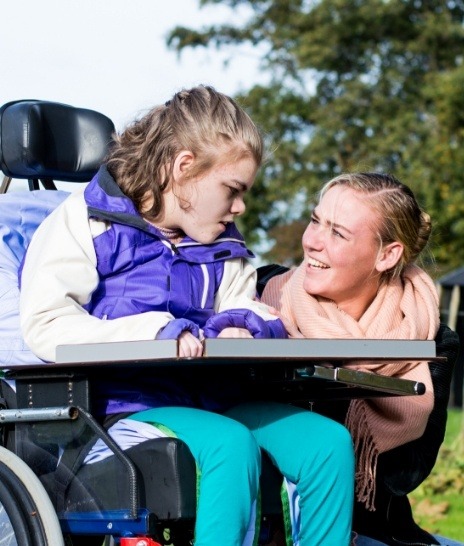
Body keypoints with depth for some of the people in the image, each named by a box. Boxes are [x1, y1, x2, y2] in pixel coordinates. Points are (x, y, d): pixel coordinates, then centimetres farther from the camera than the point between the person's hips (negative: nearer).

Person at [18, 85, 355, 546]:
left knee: (329, 441, -17)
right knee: (232, 443, -35)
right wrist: (156, 332, -21)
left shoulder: (223, 248, 23)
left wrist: (241, 327, -7)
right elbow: (45, 325, -11)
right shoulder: (86, 223, 1)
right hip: (125, 401, -6)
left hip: (209, 399, 7)